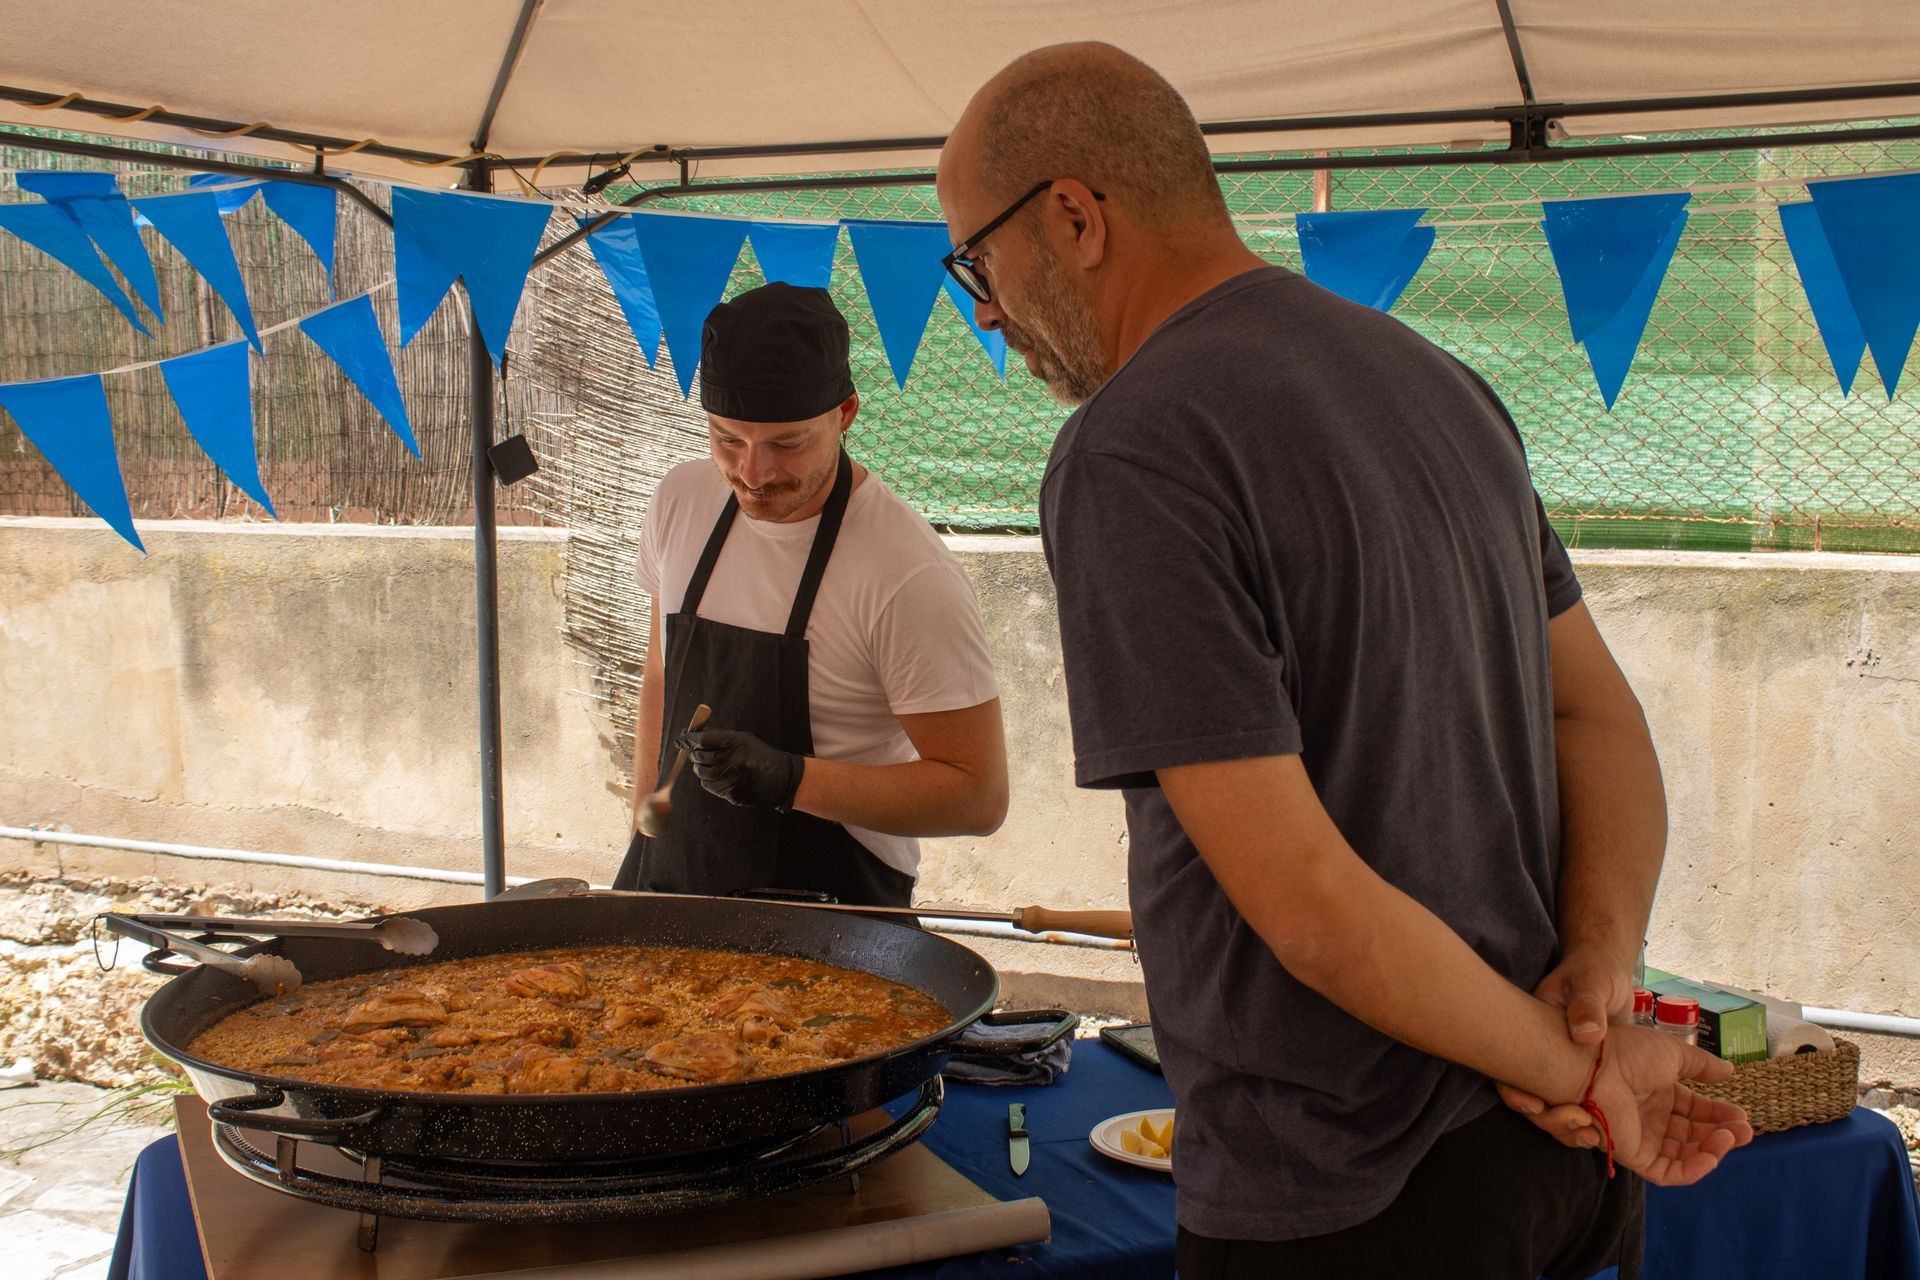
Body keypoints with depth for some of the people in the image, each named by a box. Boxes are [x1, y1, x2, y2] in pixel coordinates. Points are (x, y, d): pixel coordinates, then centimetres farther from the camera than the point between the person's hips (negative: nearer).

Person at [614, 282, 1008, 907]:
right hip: (670, 883, 5)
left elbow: (979, 795, -17)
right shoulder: (681, 502, 1)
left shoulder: (912, 577, -20)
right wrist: (644, 833, 12)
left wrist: (790, 780, -27)